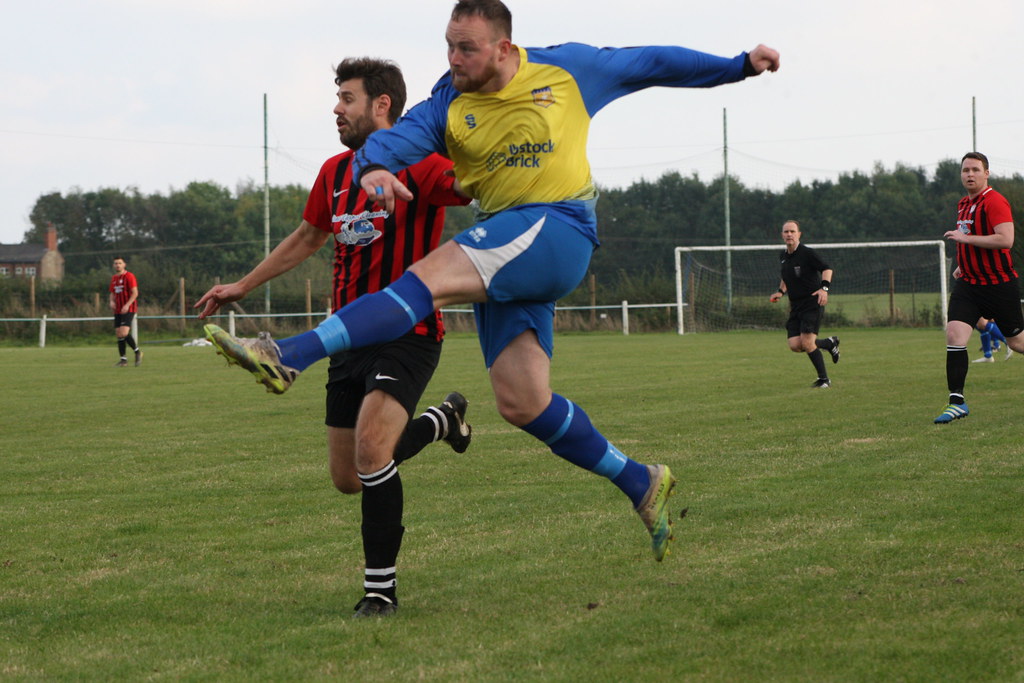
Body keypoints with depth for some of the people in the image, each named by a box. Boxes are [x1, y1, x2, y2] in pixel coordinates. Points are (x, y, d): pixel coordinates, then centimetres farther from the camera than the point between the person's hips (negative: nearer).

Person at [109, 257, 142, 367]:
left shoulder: (129, 276, -7)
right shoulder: (114, 278, 15)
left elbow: (135, 293, -12)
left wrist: (127, 305, -22)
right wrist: (112, 302, 1)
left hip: (128, 309, -7)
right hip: (118, 310, 7)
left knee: (124, 333, -20)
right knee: (118, 334, 2)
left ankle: (137, 352, 1)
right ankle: (123, 360, 8)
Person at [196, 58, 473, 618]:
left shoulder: (418, 166, -12)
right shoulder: (335, 173, 11)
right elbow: (307, 238, 27)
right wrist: (242, 287, 32)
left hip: (407, 334, -8)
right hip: (350, 335, 8)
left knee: (370, 449, -28)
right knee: (347, 479, 12)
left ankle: (380, 588, -11)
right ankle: (442, 420, 39)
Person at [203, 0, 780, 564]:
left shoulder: (566, 69, 6)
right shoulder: (448, 105, 9)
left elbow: (651, 65, 18)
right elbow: (397, 139, -7)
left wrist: (738, 66, 22)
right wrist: (375, 168, -32)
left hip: (559, 227, -5)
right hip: (501, 256, 5)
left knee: (431, 277, -27)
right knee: (521, 403, -4)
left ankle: (290, 356, -38)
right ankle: (642, 484, 12)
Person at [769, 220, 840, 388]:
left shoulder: (807, 253, -11)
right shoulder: (783, 257, 12)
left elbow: (826, 269, -15)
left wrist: (824, 288, -29)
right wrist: (781, 292, 15)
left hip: (812, 304, -7)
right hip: (795, 306, 7)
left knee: (807, 343, -16)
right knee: (795, 346, -5)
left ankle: (824, 379, 1)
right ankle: (829, 343, 21)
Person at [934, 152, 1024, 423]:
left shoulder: (994, 201, -14)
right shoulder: (963, 204, 13)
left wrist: (965, 238, -23)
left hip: (1000, 285, -7)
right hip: (968, 283, 7)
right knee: (954, 335, -11)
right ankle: (957, 402, -10)